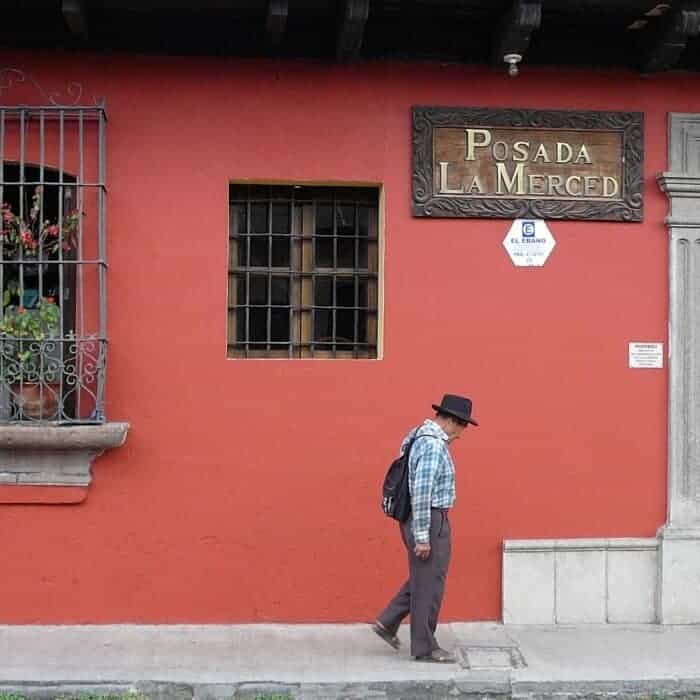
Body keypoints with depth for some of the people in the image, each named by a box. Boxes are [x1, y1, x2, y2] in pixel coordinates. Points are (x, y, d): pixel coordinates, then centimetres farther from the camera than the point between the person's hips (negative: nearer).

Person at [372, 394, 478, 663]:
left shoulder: (421, 435, 11)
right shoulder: (433, 445, -21)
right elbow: (421, 493, -25)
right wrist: (422, 537, -23)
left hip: (425, 521, 10)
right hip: (429, 522, -10)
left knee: (423, 579, 20)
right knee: (429, 584, 1)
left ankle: (388, 622, 22)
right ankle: (424, 647, 12)